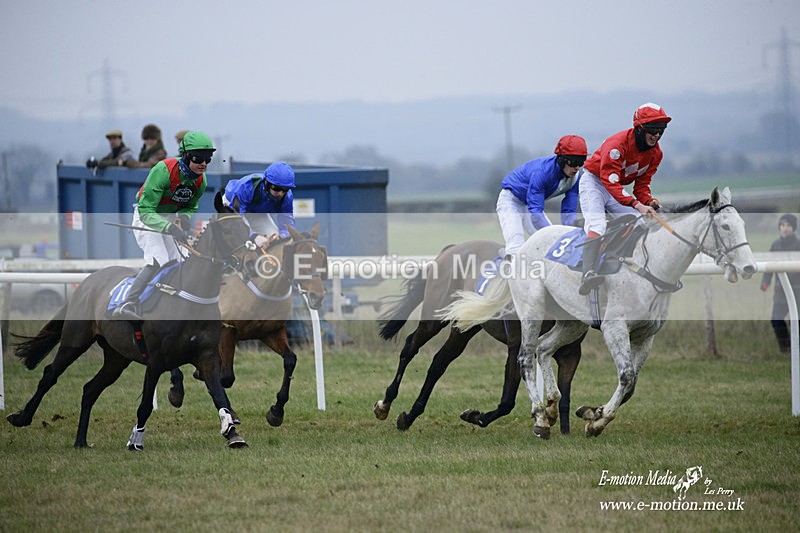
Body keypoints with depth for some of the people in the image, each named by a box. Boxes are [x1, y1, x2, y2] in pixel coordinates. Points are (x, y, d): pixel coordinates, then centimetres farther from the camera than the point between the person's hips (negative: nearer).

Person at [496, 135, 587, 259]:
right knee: (516, 248, -26)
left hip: (530, 205, 8)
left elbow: (569, 211, -14)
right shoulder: (542, 171, -36)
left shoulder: (575, 178, -15)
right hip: (510, 200, -8)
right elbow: (535, 213, -39)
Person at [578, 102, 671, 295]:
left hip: (616, 187, 8)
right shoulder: (618, 144, -30)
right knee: (597, 225, -28)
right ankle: (588, 274, -45)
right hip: (594, 182, -8)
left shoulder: (655, 153, -6)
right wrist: (636, 204, -45)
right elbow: (610, 182, -35)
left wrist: (648, 201, -23)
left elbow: (642, 184, 1)